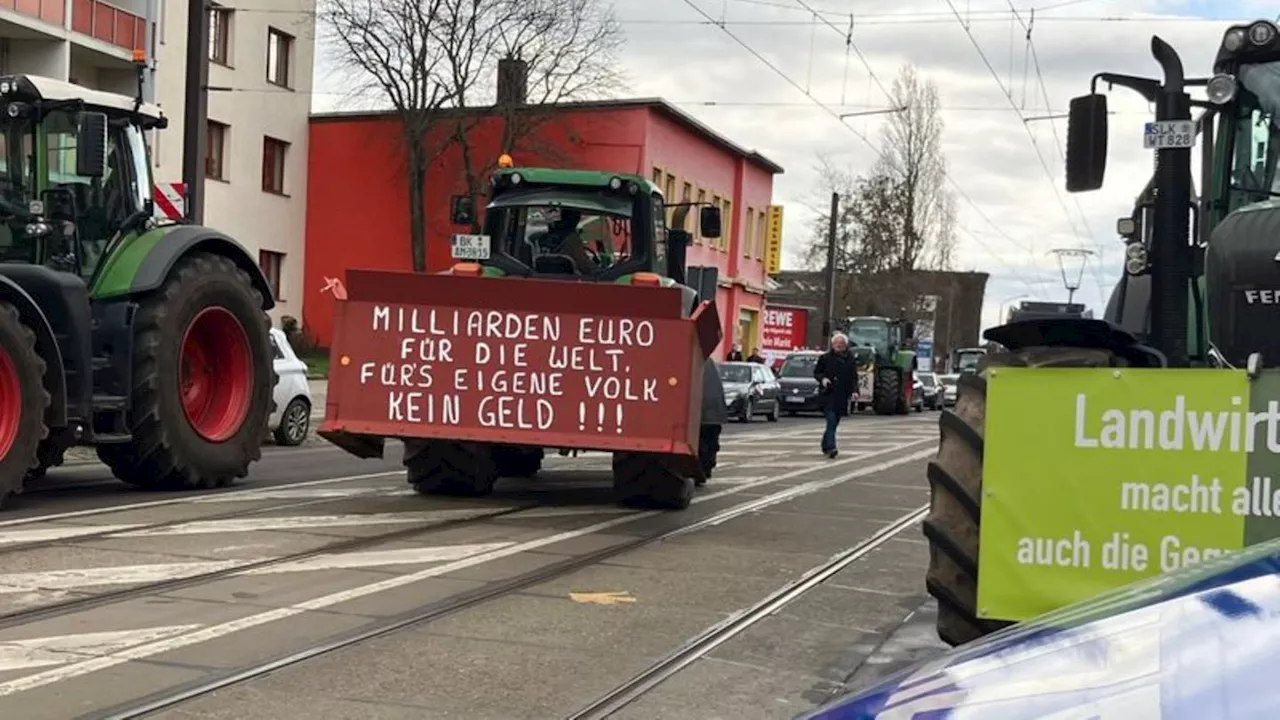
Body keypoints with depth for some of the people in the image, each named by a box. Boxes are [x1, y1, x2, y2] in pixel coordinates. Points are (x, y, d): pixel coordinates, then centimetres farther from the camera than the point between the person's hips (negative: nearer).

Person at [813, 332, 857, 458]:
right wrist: (822, 379, -11)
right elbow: (816, 372, 10)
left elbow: (854, 377, 10)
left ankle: (825, 445, 26)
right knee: (831, 420, -16)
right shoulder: (825, 358, 3)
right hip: (829, 394, -3)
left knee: (835, 422, 10)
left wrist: (854, 391, -5)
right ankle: (831, 447, -22)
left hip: (843, 395, 3)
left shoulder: (851, 359, 9)